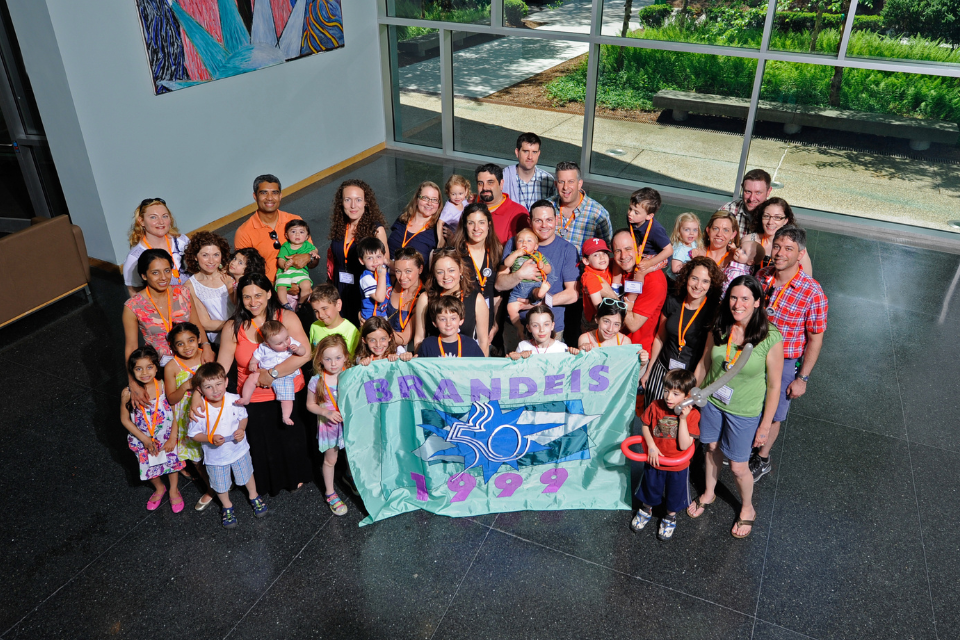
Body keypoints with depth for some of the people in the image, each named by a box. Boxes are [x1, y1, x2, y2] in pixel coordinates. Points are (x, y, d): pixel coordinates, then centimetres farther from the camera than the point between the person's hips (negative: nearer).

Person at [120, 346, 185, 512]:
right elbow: (125, 420, -10)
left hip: (166, 438, 0)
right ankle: (159, 489, 53)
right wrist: (144, 439, -12)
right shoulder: (128, 393, -22)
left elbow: (175, 413, -12)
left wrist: (173, 438, -13)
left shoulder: (164, 387, -22)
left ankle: (173, 491, 49)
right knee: (149, 468, 20)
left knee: (172, 462, 19)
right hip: (144, 440, 1)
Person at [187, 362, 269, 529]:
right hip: (215, 457, -1)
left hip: (239, 450, 1)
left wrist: (241, 429, -20)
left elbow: (244, 416, -1)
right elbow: (194, 434, -15)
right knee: (221, 486, 21)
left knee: (247, 475, 26)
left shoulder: (234, 400, -20)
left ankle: (254, 496, 55)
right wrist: (210, 439, -31)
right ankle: (227, 507, 50)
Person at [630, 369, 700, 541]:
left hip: (678, 467, -1)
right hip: (655, 460, 1)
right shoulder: (656, 407, -19)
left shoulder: (692, 415, -22)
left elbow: (684, 446, -27)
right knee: (650, 489, 25)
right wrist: (651, 445, -16)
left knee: (674, 495, 22)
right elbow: (645, 425, -2)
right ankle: (646, 510, 55)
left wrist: (683, 419, -33)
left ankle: (670, 517, 51)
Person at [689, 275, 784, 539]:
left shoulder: (771, 338, -22)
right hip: (711, 401, 3)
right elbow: (704, 364, 4)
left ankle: (747, 509, 39)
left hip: (744, 411, -3)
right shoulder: (719, 329, -11)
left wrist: (765, 426, -9)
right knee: (712, 449, 21)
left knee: (738, 467, 10)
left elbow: (774, 385, -14)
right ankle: (709, 493, 49)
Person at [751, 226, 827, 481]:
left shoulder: (812, 293, -22)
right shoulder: (762, 276, -9)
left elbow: (815, 339, -13)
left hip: (783, 363, -4)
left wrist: (802, 378, -11)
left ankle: (762, 460, 40)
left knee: (771, 415, 15)